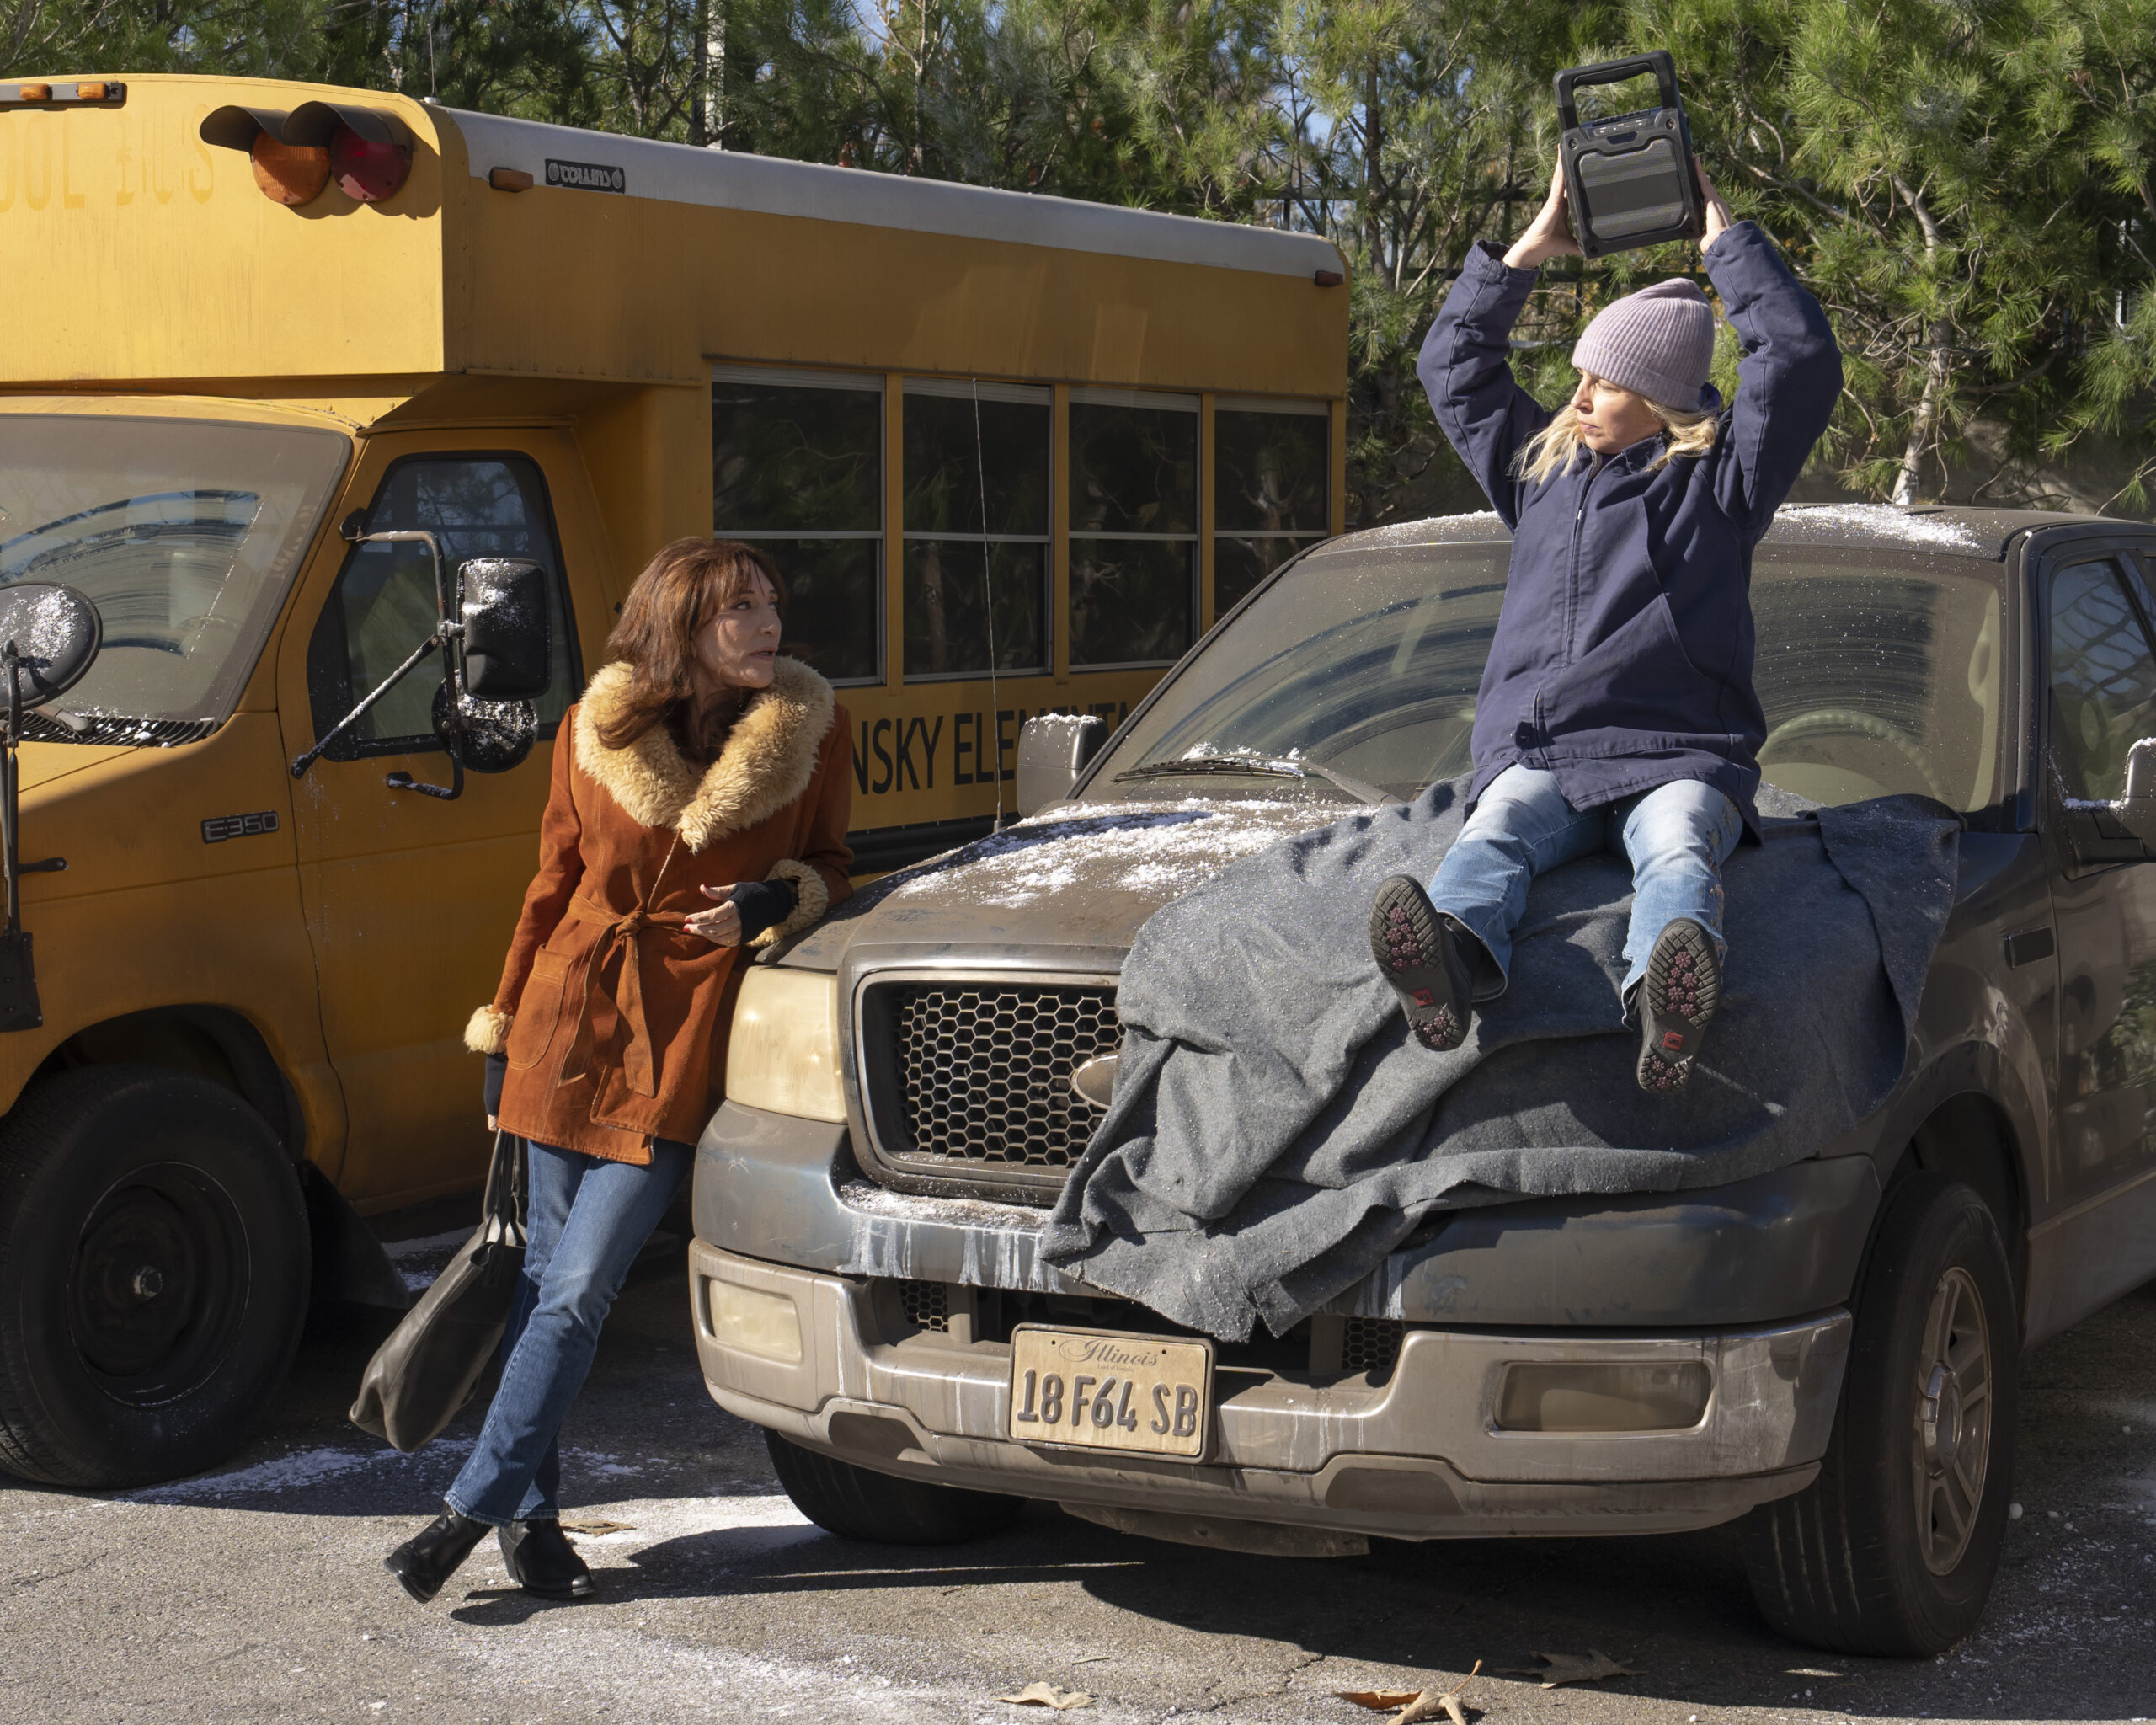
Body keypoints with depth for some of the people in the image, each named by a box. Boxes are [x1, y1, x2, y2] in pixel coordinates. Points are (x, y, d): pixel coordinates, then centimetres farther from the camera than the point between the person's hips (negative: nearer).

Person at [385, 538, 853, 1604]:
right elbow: (553, 888, 10)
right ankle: (532, 1512, 20)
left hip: (683, 1045, -2)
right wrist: (503, 1028, 11)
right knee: (545, 1275, 8)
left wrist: (780, 898, -12)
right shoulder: (592, 734, 0)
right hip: (569, 1029, 2)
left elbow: (829, 864, 10)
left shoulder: (811, 732, -3)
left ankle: (474, 1509, 3)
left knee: (578, 1293, -6)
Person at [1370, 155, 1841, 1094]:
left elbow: (1802, 358, 2)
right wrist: (1532, 245, 26)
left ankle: (1670, 1003, -69)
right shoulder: (1542, 469, 25)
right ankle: (1451, 961, -65)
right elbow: (1452, 366, 30)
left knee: (1678, 849, -37)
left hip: (1678, 757, -2)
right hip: (1536, 756, 3)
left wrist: (1724, 233, 10)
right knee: (1493, 835, -32)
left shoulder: (1717, 480, 13)